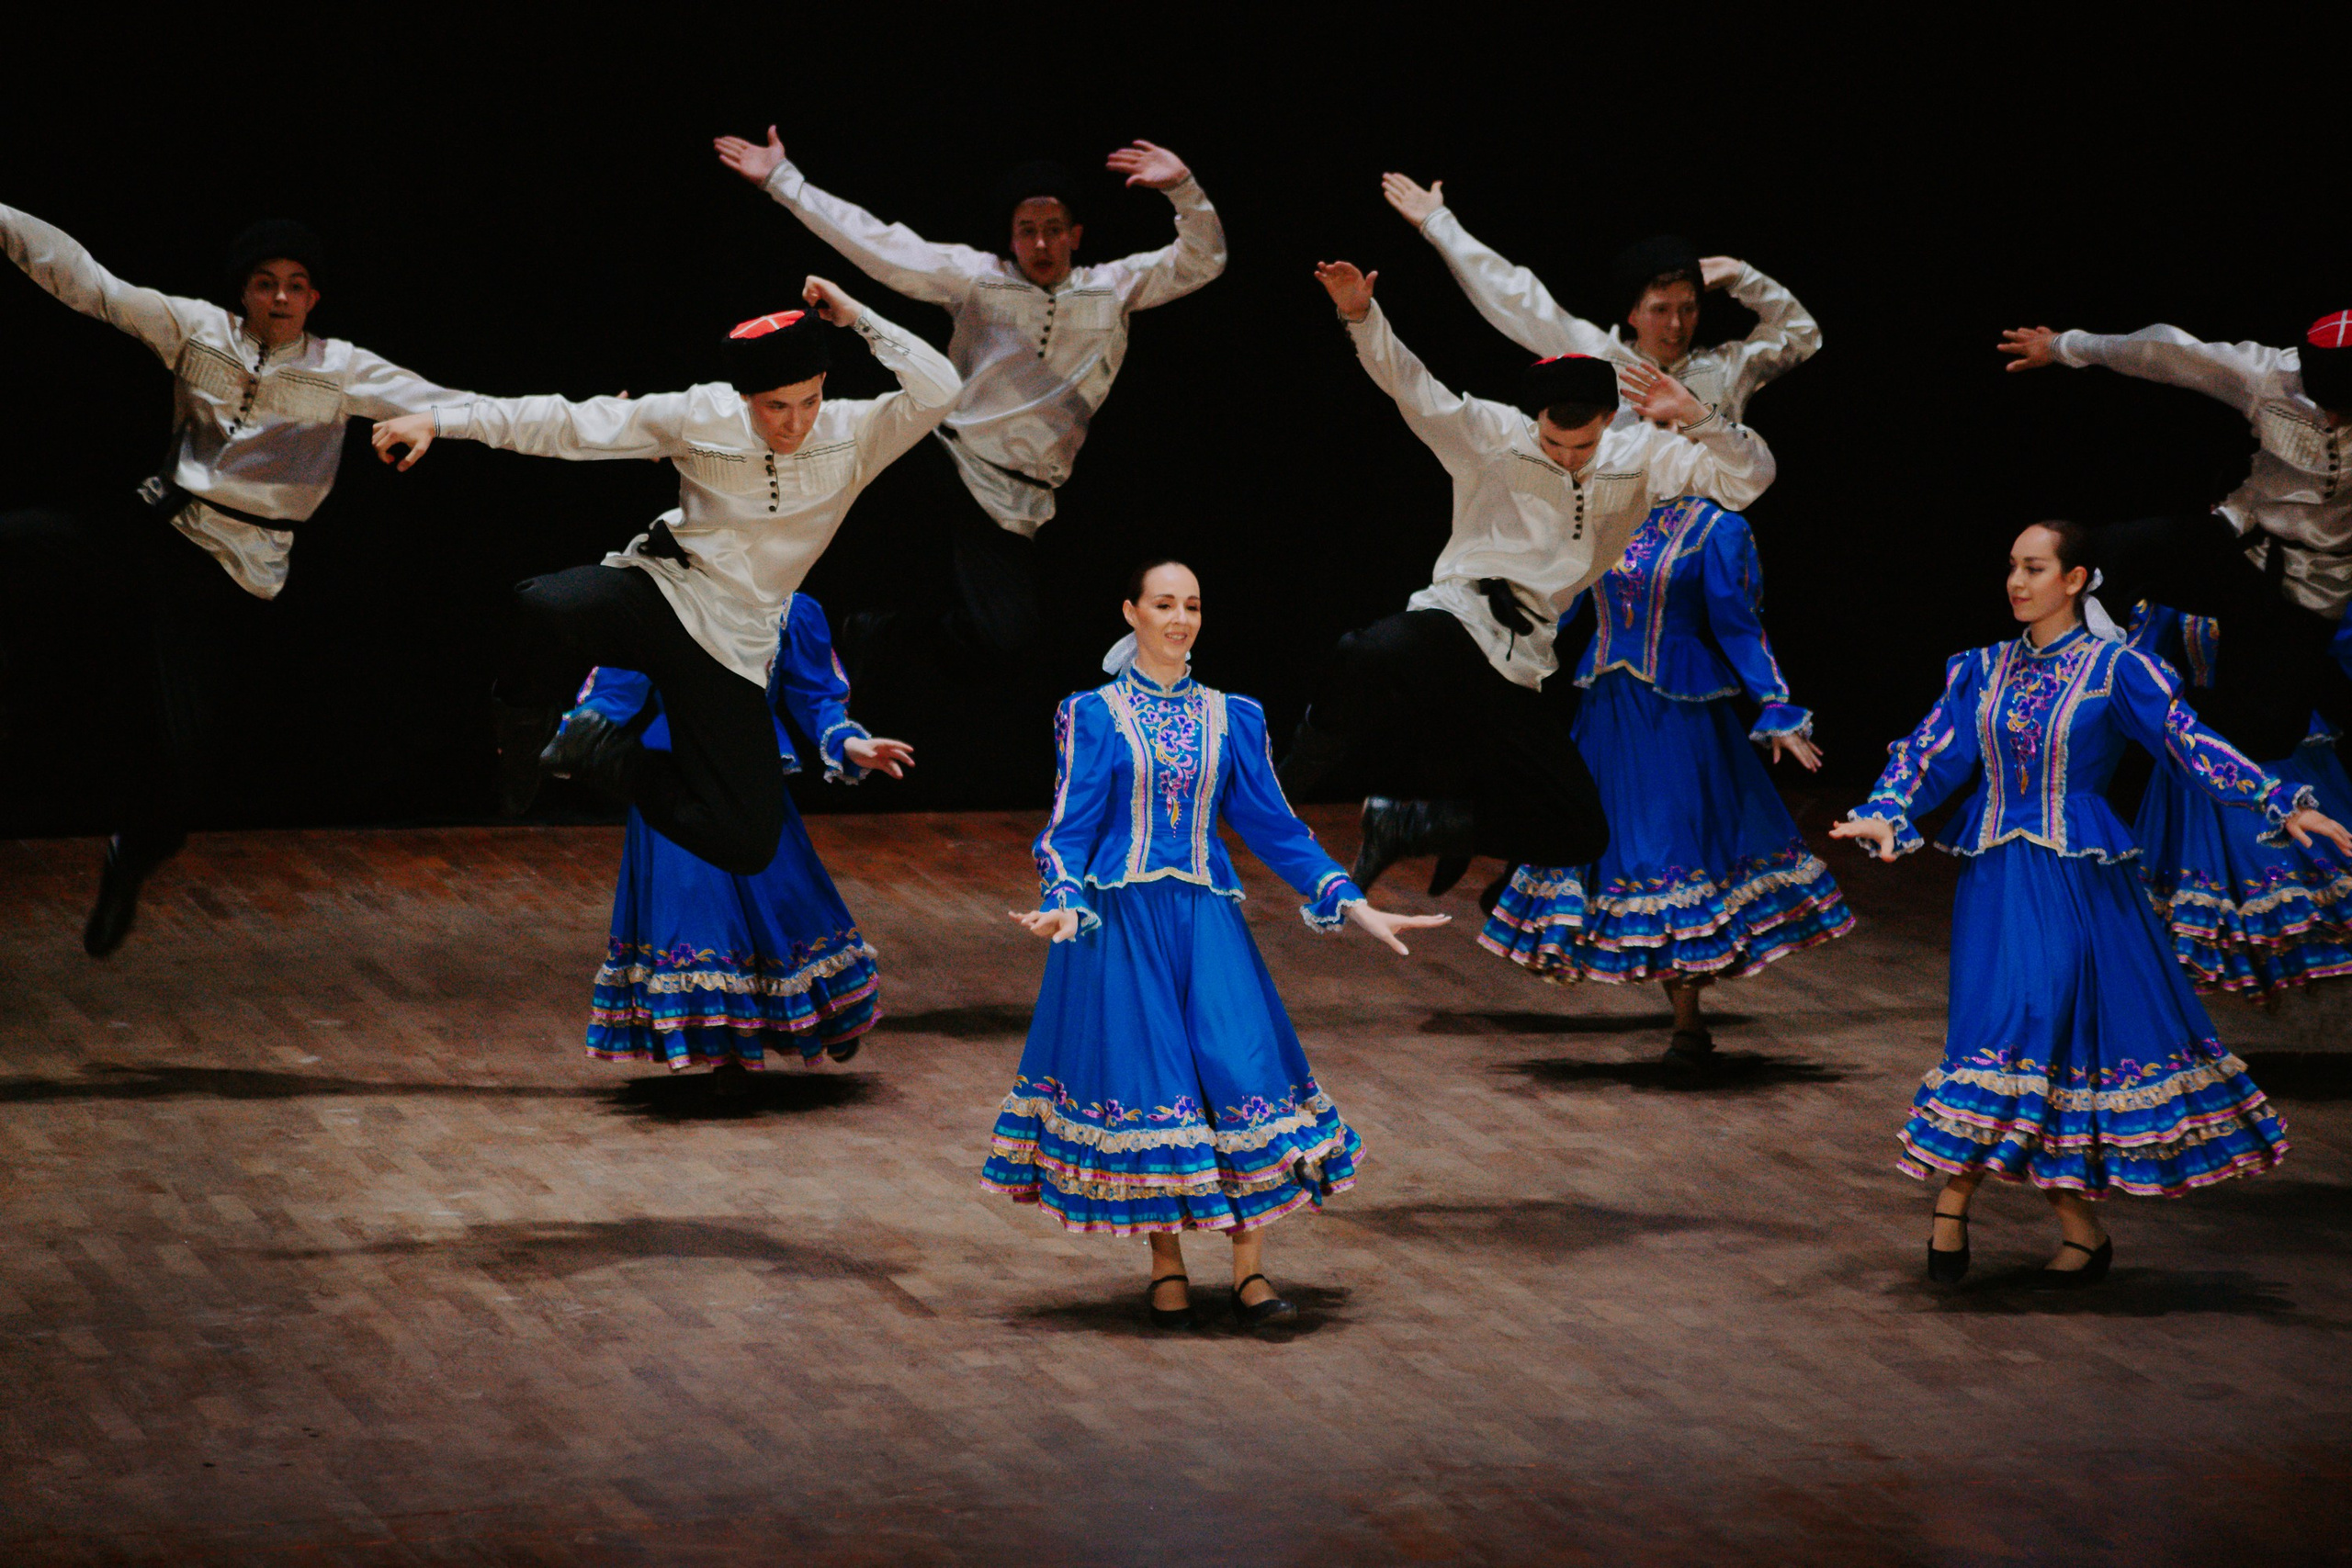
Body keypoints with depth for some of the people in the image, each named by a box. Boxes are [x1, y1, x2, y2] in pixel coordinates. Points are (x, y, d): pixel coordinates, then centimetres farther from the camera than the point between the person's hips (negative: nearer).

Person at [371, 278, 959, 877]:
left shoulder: (851, 435, -6)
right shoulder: (701, 416, -7)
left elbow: (938, 390, -22)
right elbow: (567, 424, -3)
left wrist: (857, 317, -23)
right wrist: (440, 421, -6)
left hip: (731, 648, 2)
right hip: (661, 596, -2)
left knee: (748, 845, -8)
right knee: (549, 609, -40)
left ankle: (610, 757, 16)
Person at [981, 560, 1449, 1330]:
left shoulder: (1231, 718, 10)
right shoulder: (1094, 716, 3)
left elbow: (1272, 824, 11)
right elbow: (1070, 830, 0)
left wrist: (1355, 905, 5)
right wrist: (1062, 905, -19)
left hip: (1206, 919, 2)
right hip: (1120, 921, -2)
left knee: (1242, 1071, -9)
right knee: (1144, 1080, -6)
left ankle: (1249, 1270, -2)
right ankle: (1167, 1266, 8)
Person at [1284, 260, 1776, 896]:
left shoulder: (1641, 456, 10)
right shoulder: (1491, 435, 5)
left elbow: (1749, 477, 4)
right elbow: (1412, 388, -4)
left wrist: (1695, 419, -14)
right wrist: (1362, 318, -20)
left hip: (1514, 673, 5)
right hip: (1456, 623, -5)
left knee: (1579, 835, 0)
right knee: (1373, 659, -42)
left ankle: (1405, 821, 16)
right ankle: (1287, 782, -14)